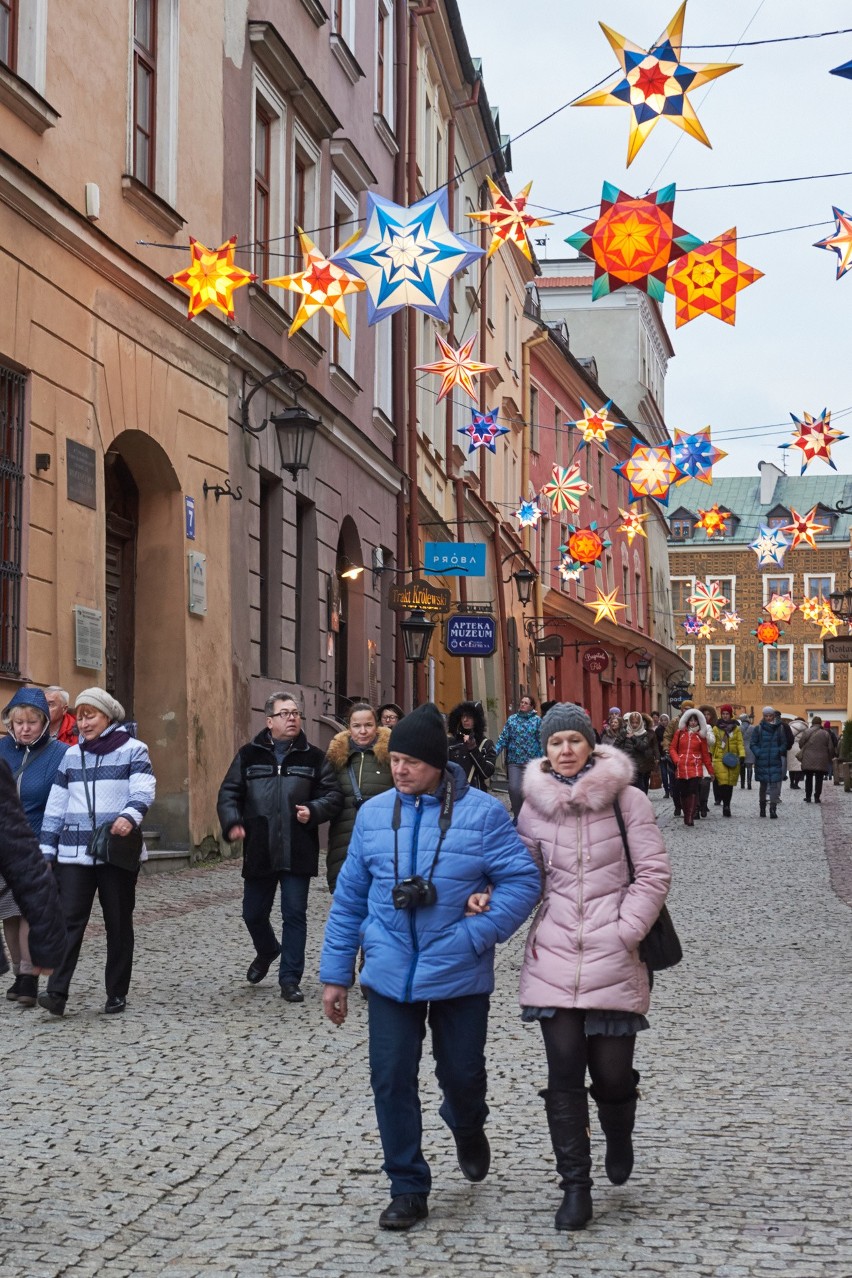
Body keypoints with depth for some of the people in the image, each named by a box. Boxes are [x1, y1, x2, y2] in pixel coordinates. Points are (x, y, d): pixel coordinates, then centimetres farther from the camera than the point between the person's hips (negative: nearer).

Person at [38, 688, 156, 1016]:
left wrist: (130, 816, -32)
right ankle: (56, 992, -13)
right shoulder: (71, 755, 15)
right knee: (69, 921, -8)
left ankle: (117, 993, 14)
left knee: (118, 924, 5)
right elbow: (56, 805, 15)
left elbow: (143, 791, -12)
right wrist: (47, 849, 10)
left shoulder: (133, 750, 2)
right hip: (74, 852, 3)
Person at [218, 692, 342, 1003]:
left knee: (295, 915, -1)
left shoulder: (313, 757, 4)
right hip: (259, 851, 2)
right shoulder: (249, 755, 5)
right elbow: (228, 793, 6)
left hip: (298, 852, -1)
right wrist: (232, 823, -11)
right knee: (253, 913, 12)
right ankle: (266, 952, 43)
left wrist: (314, 811, -14)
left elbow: (334, 795, 5)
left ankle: (290, 979, 9)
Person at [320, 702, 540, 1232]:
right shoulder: (374, 814, 4)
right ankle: (408, 1189, 14)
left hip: (459, 975, -2)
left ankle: (468, 1128, 46)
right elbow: (350, 898, 9)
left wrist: (477, 936, -18)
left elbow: (523, 881, -9)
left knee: (462, 1073, 10)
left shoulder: (482, 812, -7)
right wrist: (335, 974, 9)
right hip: (390, 974, 2)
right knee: (391, 1079, 0)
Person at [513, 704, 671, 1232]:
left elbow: (655, 873, -3)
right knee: (564, 1076, -1)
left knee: (612, 1073, 2)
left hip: (613, 960, -2)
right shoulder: (534, 806, 7)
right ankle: (576, 1186, 11)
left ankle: (619, 1137, 37)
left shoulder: (627, 800, -1)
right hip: (554, 957, 2)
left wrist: (625, 932, -10)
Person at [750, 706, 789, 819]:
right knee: (763, 784, 13)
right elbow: (752, 744, 0)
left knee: (774, 785, -9)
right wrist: (758, 753, -13)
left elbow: (784, 743, 9)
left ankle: (773, 809, -11)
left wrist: (779, 751, -9)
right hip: (762, 762, 0)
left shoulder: (780, 728, 4)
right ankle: (762, 807, 27)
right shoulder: (758, 728, 1)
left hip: (775, 762, 0)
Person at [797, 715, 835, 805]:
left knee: (808, 779, 12)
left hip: (808, 760, 1)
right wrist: (830, 758, 15)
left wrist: (802, 754, 22)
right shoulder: (826, 734, -3)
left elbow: (800, 744, 2)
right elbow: (831, 748, 1)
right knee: (819, 780, 5)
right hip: (821, 761, -1)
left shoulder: (806, 732, -4)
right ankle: (817, 797, 2)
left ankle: (808, 797, 13)